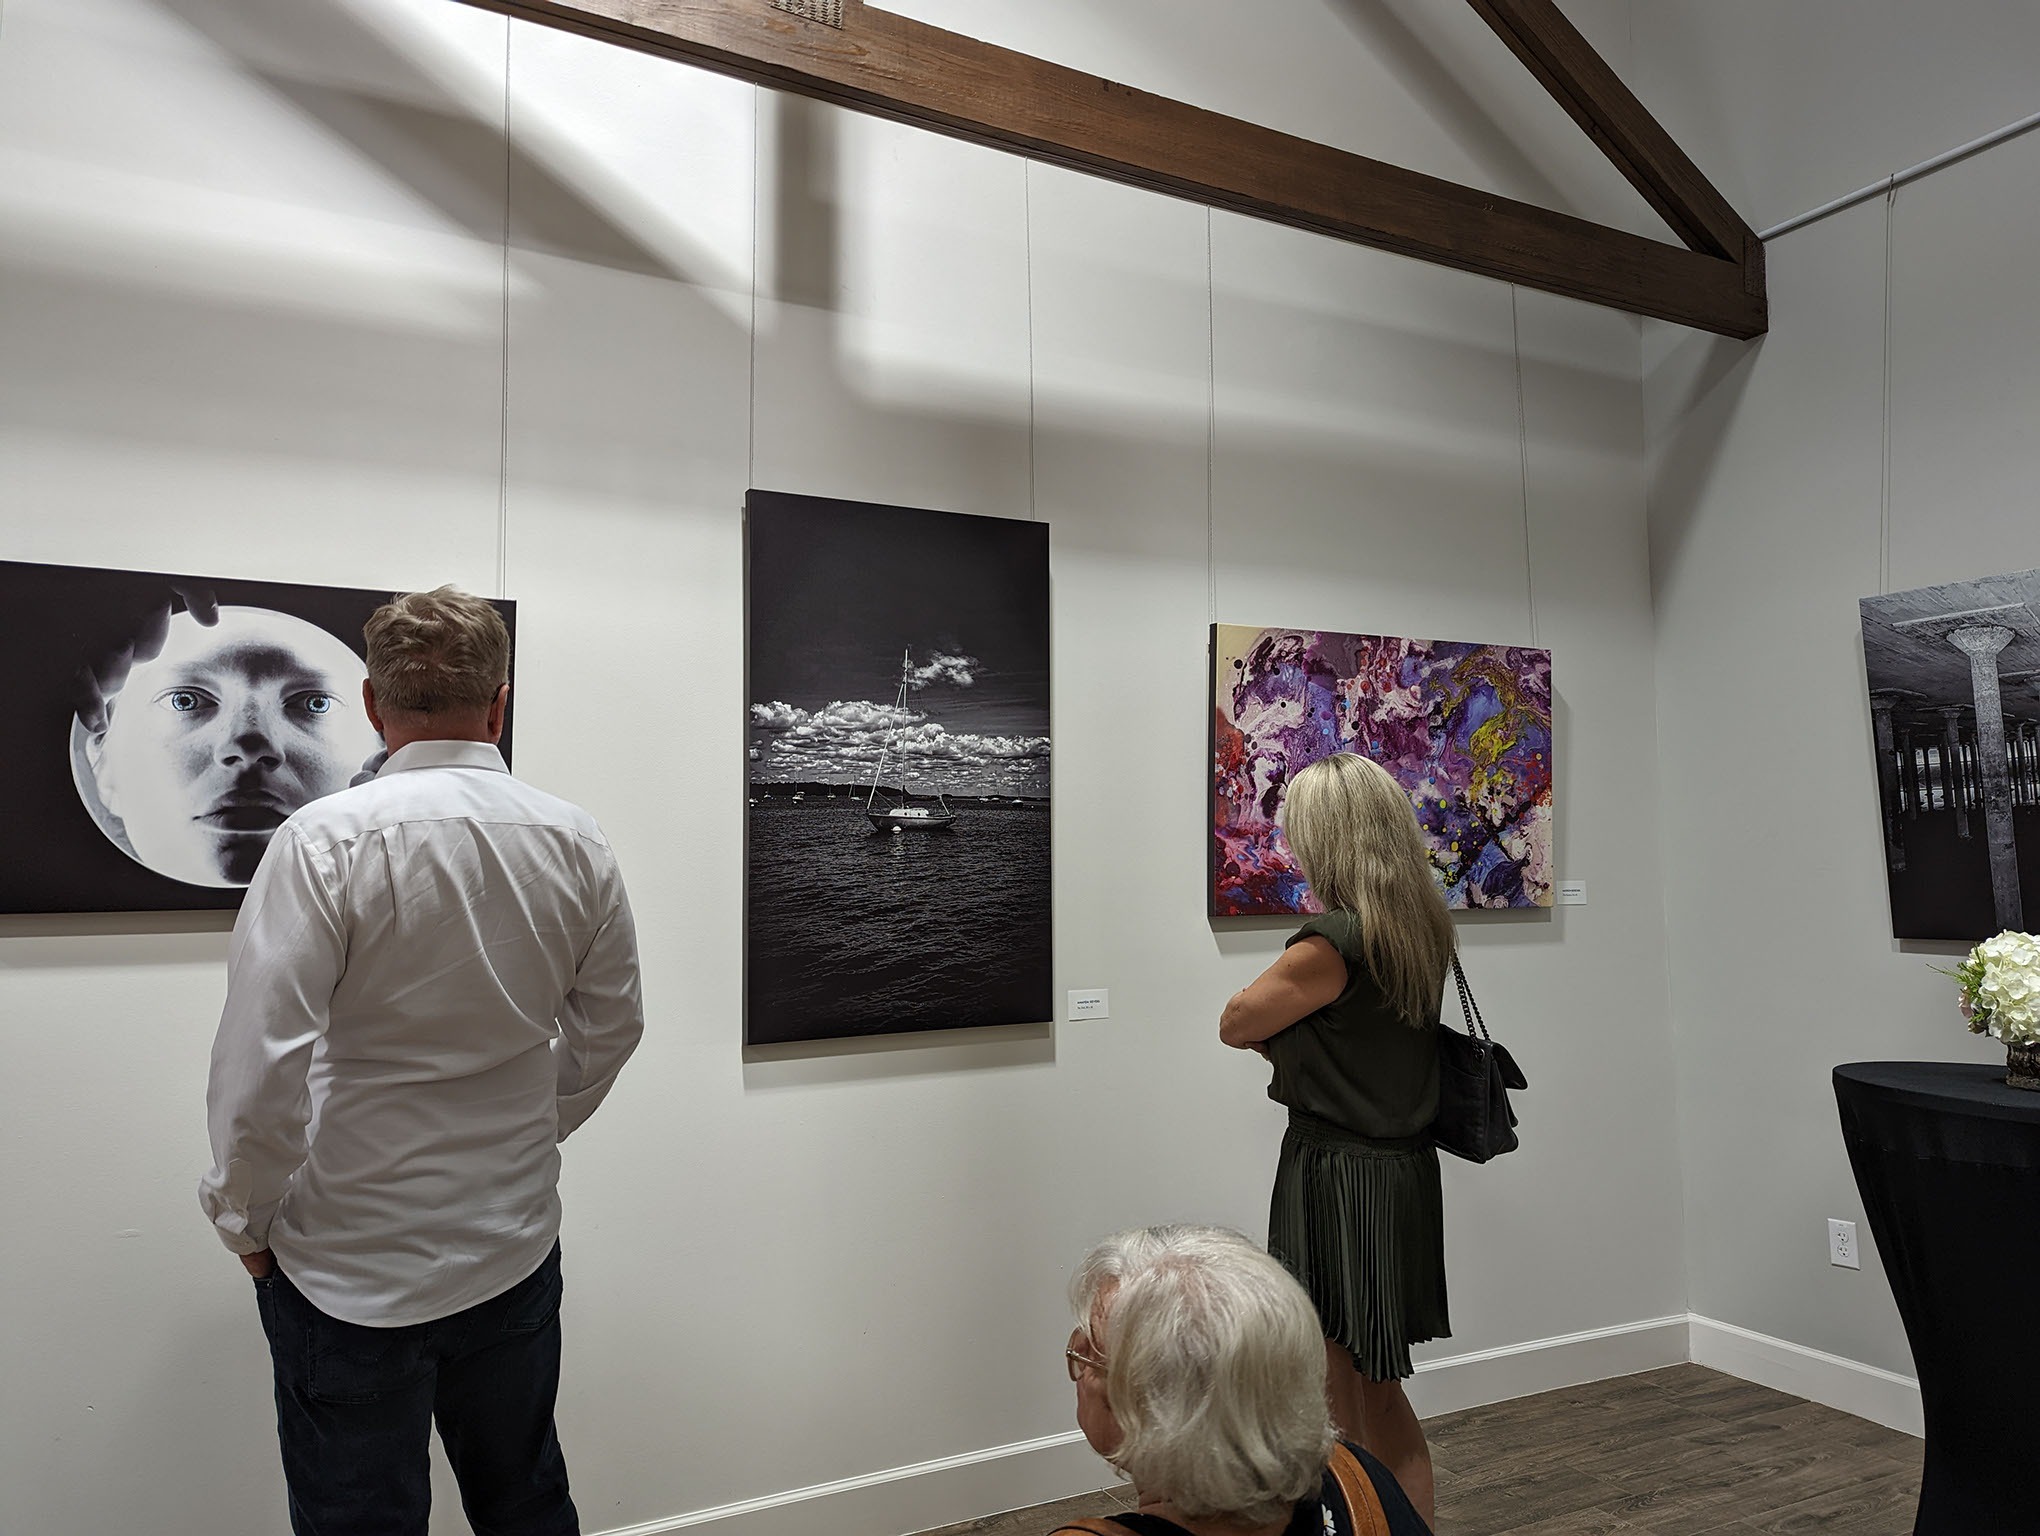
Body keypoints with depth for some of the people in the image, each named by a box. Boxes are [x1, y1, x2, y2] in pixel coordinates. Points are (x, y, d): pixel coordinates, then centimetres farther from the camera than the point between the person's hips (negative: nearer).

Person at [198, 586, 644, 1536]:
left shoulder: (326, 841, -18)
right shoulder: (576, 842, -5)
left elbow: (260, 1066, -19)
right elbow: (609, 1031, 5)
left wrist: (246, 1218, -2)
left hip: (352, 1269, -4)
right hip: (517, 1249, 4)